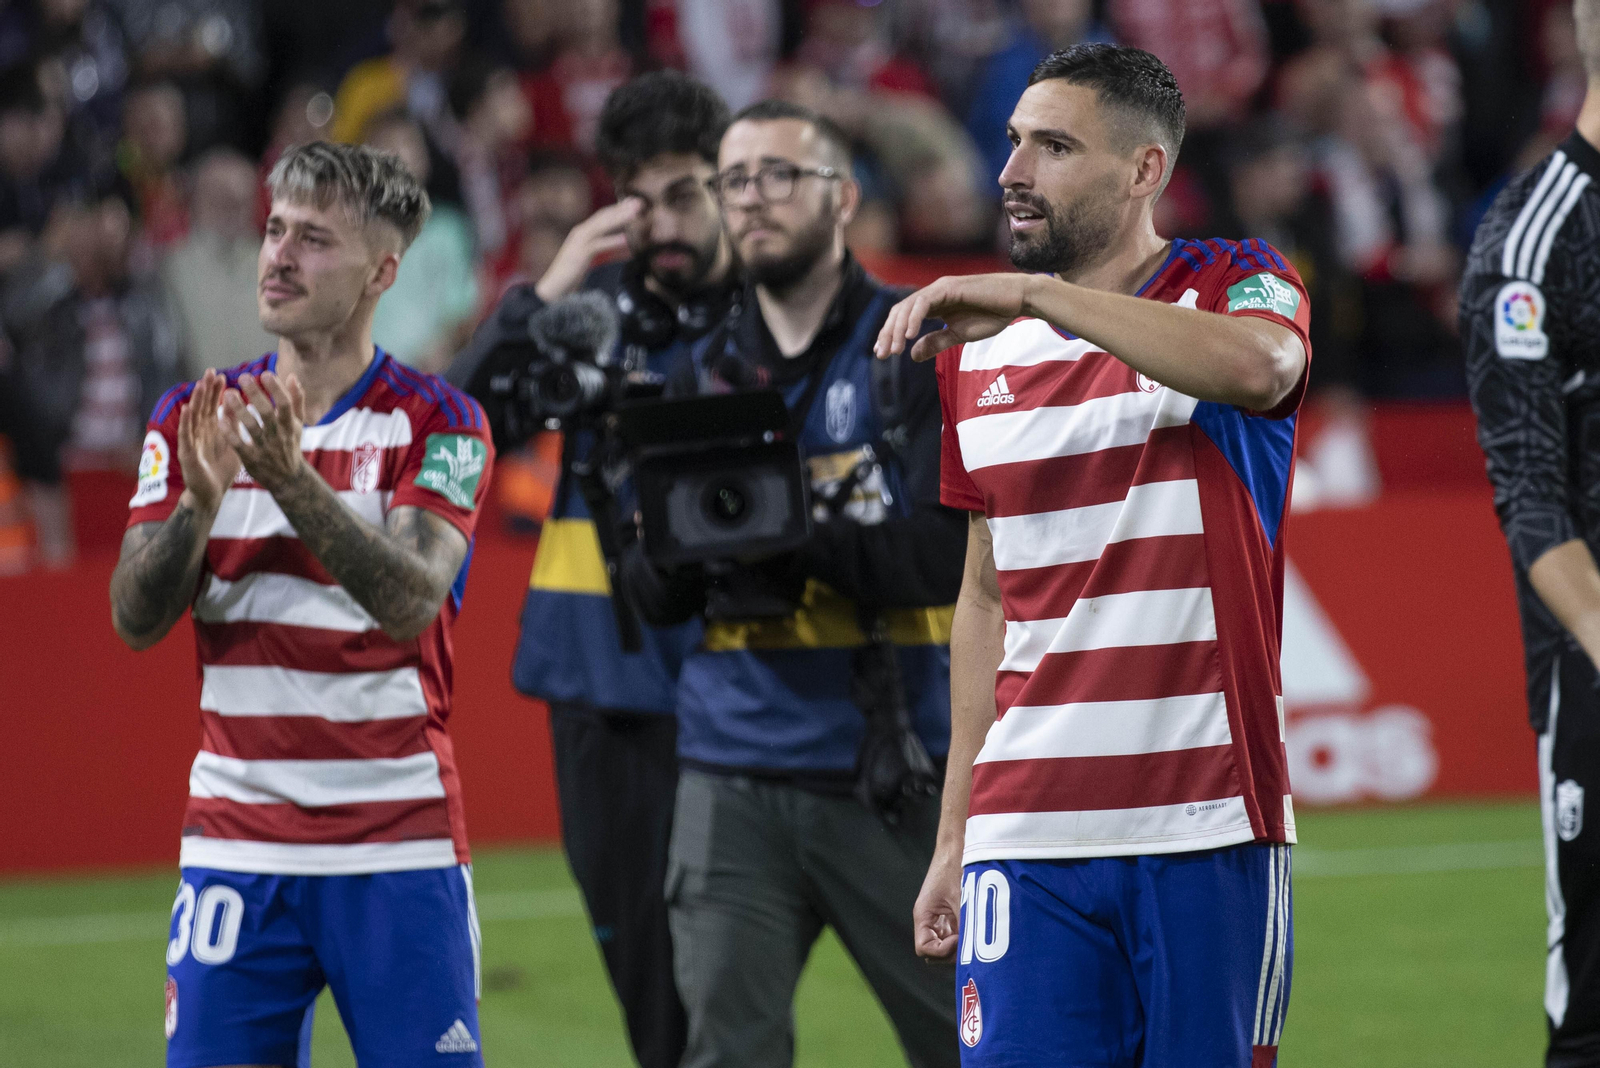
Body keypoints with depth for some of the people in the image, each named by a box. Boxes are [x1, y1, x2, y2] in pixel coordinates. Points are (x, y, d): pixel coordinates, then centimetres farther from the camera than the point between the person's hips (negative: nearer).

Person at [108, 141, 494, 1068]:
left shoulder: (441, 424, -3)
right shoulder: (193, 419, 7)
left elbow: (410, 600, -18)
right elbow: (137, 619, 0)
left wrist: (292, 478, -29)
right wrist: (199, 500, -18)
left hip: (399, 850, -3)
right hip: (236, 843, 3)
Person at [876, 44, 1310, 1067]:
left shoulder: (1237, 286, 0)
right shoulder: (980, 350, 14)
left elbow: (1256, 368, -26)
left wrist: (1035, 295, -26)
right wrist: (953, 838, 16)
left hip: (1208, 828, -3)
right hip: (1028, 836, 4)